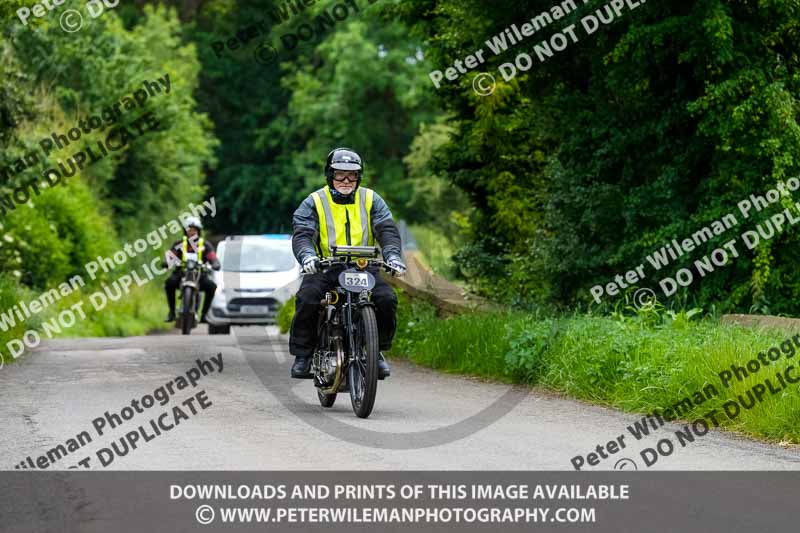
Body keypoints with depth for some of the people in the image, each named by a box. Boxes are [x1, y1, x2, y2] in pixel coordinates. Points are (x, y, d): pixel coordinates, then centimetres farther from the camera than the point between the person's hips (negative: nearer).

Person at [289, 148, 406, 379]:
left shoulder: (371, 200, 9)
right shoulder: (314, 202, 3)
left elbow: (388, 230, -2)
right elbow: (301, 234, -10)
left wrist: (392, 255, -23)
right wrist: (307, 256, -32)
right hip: (324, 269, -2)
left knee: (387, 299, -22)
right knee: (307, 300, -29)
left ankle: (378, 350, 1)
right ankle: (302, 355, -12)